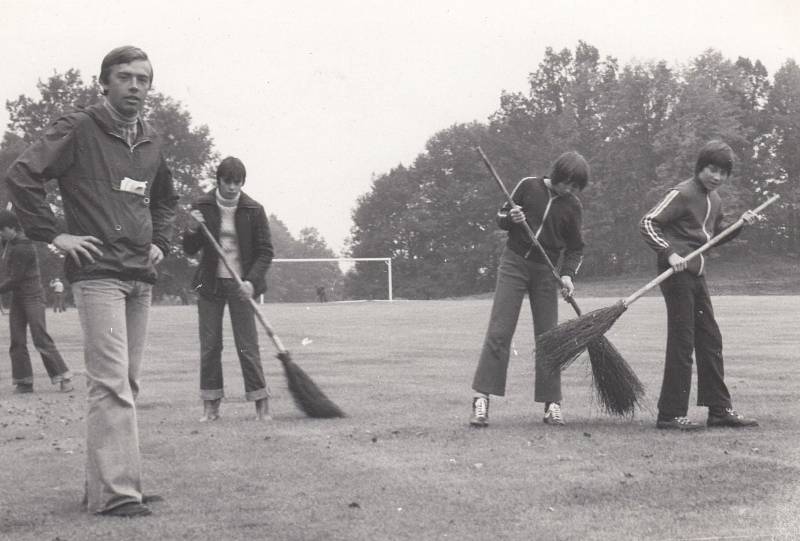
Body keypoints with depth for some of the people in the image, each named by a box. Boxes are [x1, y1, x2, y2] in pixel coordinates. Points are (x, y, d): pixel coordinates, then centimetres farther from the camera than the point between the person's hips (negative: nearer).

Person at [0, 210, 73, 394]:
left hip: (32, 296, -9)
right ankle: (23, 382, 4)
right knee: (17, 341, 3)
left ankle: (64, 377, -6)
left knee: (41, 339, -11)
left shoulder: (23, 248, -19)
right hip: (17, 297, 9)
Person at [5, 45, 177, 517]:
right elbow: (22, 176, -12)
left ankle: (104, 482, 16)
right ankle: (115, 492, -15)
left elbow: (167, 200, 32)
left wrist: (161, 242, 17)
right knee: (112, 383, -14)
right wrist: (55, 234, -14)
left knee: (126, 384, 9)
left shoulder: (151, 142, 15)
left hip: (141, 278, 7)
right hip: (97, 274, -7)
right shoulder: (78, 130, -5)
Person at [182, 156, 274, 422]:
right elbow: (190, 250, 3)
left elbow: (265, 251, -3)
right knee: (209, 345, 2)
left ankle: (262, 405, 0)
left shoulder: (253, 210, -3)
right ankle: (210, 406, 7)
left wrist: (252, 281, -17)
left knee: (248, 345, -5)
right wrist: (192, 230, -18)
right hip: (210, 283, 2)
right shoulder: (203, 206, 1)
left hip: (240, 284, -2)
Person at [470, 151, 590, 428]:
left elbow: (575, 248, 8)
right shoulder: (529, 186, -2)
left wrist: (567, 274, -9)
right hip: (515, 262, -2)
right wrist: (511, 218, -16)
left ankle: (551, 403, 7)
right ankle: (481, 398, -12)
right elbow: (501, 218, 7)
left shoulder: (573, 207, 2)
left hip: (546, 272, 2)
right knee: (499, 332, -10)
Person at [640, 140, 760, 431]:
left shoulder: (715, 201, 16)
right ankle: (671, 414, -3)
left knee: (710, 341, 11)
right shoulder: (682, 194, -10)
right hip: (677, 273, -9)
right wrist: (670, 254, -27)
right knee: (682, 343, -7)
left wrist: (739, 225, 10)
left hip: (697, 275, 9)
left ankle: (720, 409, 18)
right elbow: (647, 223, -16)